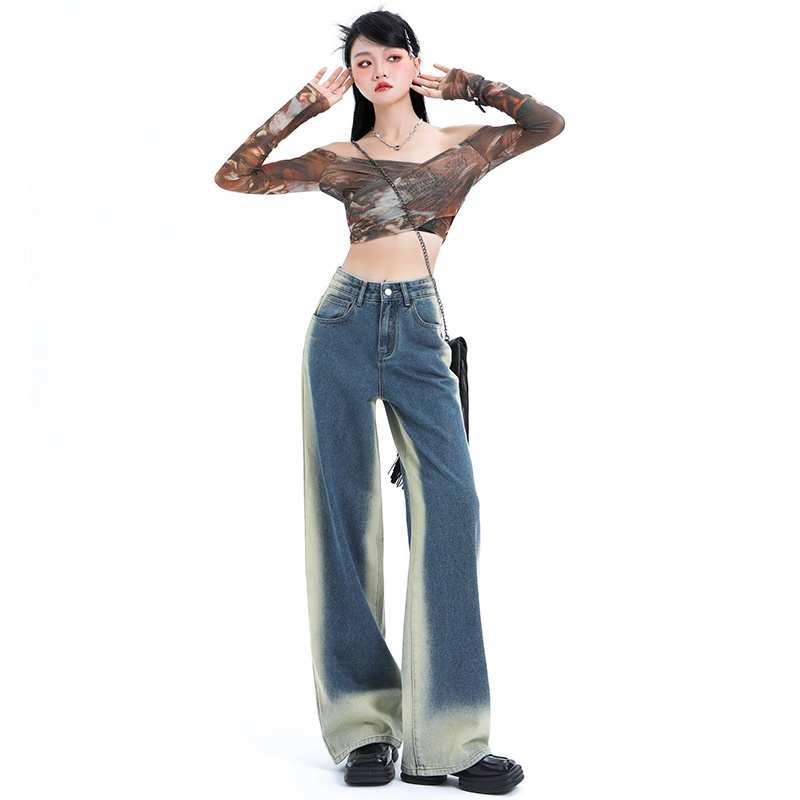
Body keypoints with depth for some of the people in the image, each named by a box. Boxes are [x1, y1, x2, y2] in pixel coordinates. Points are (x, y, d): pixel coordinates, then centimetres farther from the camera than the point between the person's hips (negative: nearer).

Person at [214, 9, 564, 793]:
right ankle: (364, 723, 7)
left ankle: (444, 735, -8)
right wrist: (303, 106, 9)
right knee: (344, 513, -1)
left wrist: (462, 84, 9)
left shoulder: (461, 146, 12)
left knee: (451, 503, -14)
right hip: (345, 326, 1)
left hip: (419, 334, 0)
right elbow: (234, 175, 10)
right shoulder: (341, 161, 10)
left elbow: (549, 123, 3)